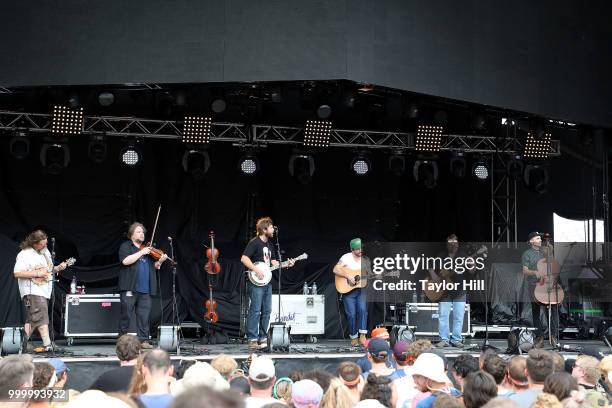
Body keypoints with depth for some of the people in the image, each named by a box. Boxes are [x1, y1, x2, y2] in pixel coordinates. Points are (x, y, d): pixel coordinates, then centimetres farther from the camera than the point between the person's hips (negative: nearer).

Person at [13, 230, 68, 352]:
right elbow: (17, 273, -17)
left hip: (44, 290, 8)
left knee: (32, 319, 9)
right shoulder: (24, 254, -10)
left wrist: (58, 268, 4)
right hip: (32, 291, -8)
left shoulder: (45, 251, 15)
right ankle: (48, 345, -20)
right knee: (41, 317, -16)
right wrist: (37, 274, -20)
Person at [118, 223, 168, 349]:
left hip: (145, 289, 5)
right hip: (130, 288, -5)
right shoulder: (126, 246, 3)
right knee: (126, 315, -2)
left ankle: (143, 340, 4)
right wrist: (141, 252, -14)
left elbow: (154, 266, 22)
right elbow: (125, 261, -16)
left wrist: (160, 261, 0)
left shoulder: (147, 249, 22)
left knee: (144, 317, 2)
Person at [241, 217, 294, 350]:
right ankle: (252, 339, -8)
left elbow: (273, 262, 21)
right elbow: (244, 258, -16)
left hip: (267, 282, 9)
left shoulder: (269, 244, 18)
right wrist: (256, 270, -22)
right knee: (255, 310, -10)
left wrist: (286, 264, 7)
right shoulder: (254, 243, -9)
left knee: (267, 311, 9)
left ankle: (262, 338, 15)